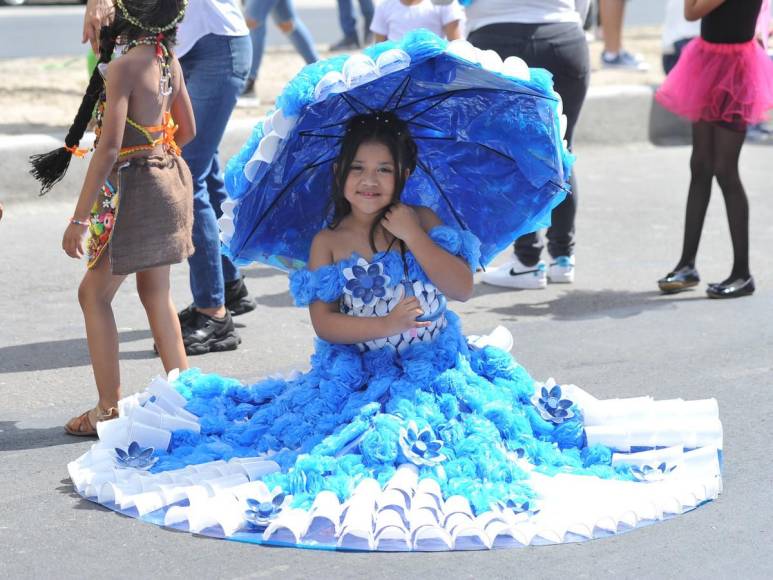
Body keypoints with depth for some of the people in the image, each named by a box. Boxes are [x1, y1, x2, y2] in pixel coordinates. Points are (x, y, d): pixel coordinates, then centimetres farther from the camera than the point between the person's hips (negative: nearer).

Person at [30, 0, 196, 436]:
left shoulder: (122, 67, -19)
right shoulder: (169, 61, 4)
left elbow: (109, 147, -22)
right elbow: (187, 130, 14)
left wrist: (80, 218, -19)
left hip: (135, 186, -8)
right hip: (171, 176, 8)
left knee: (95, 293, 4)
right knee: (155, 292, 18)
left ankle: (110, 409, 5)